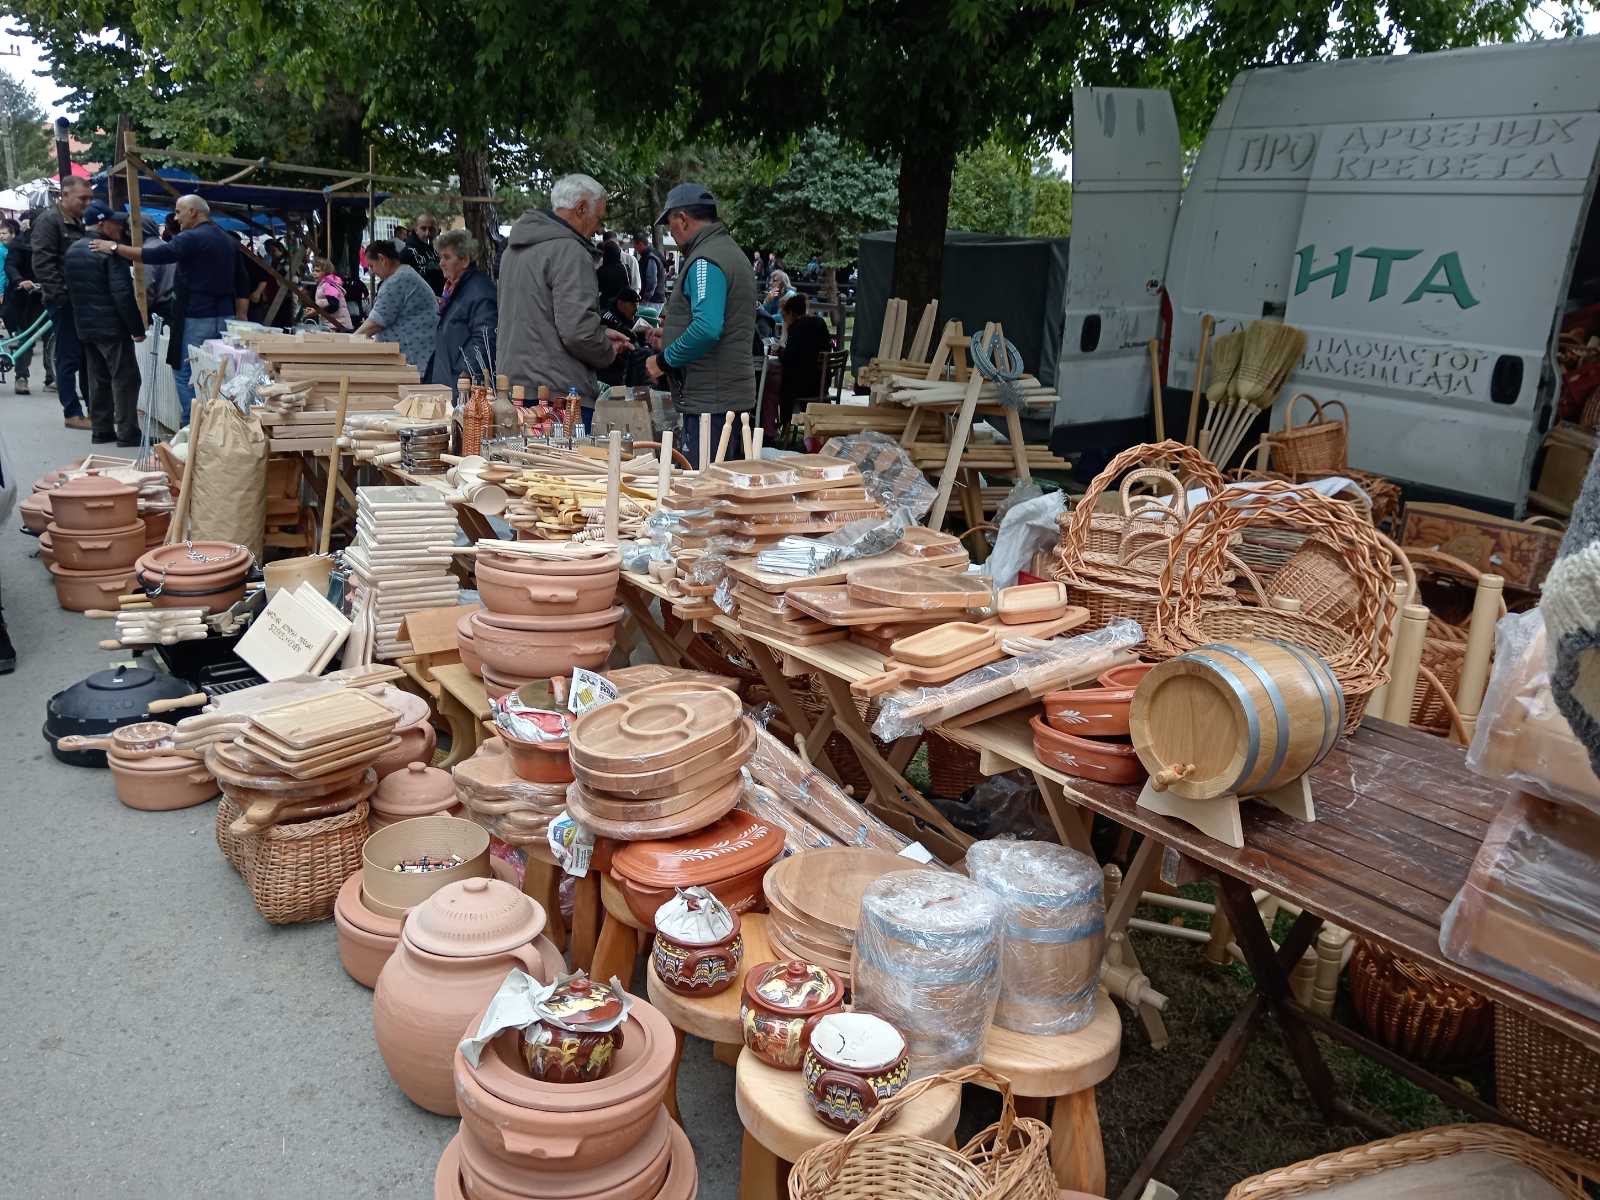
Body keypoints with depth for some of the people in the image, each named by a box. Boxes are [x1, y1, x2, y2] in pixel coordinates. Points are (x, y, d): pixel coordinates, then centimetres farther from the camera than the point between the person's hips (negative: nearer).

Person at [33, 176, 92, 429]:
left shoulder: (79, 223, 16)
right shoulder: (49, 220, -9)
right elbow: (43, 264, -16)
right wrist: (63, 295, -20)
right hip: (64, 302, -8)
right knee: (69, 358, -3)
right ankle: (72, 413, 2)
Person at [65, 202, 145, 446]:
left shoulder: (72, 250, 12)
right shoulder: (110, 252, -16)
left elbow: (70, 289, 18)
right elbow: (123, 294, -20)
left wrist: (82, 315, 23)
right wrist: (137, 328, -15)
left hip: (84, 326, 8)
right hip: (111, 326, -8)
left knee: (98, 379, 15)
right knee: (125, 379, -4)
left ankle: (101, 429, 18)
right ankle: (127, 433, -5)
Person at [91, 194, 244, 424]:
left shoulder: (192, 239, -9)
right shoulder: (229, 241, 16)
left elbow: (154, 256, -18)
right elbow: (241, 286, 18)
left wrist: (115, 248, -11)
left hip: (198, 319, -7)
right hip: (225, 317, 8)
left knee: (186, 374, -2)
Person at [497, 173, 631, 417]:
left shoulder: (513, 248, 18)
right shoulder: (569, 251, -13)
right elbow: (578, 329, -21)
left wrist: (600, 333, 20)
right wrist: (609, 352, -1)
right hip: (558, 394, -9)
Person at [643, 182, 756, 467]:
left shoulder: (706, 261, -14)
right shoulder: (730, 250, 19)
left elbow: (707, 328, -28)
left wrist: (664, 360, -16)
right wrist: (671, 337, 24)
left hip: (711, 401, -10)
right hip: (733, 394, 10)